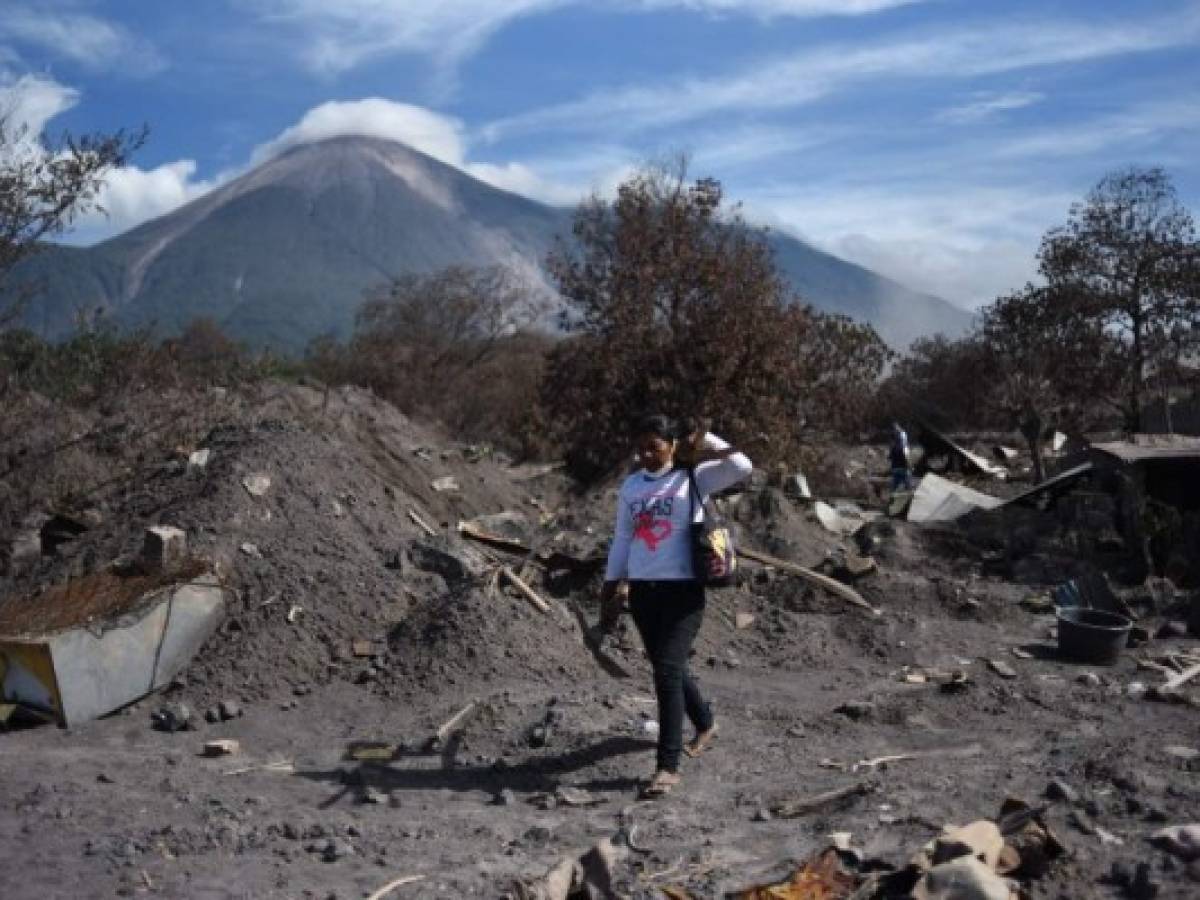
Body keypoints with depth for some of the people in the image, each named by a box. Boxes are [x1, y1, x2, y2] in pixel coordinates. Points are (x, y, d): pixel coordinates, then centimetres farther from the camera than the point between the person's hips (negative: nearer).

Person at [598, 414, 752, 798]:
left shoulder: (693, 478, -4)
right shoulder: (630, 486, 9)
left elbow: (742, 467, -19)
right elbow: (621, 540, 14)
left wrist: (704, 438, -12)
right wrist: (608, 594, 13)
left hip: (682, 590, -6)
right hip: (641, 591, 6)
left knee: (667, 671, -15)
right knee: (668, 669, 18)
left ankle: (668, 767, -10)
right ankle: (705, 723, 45)